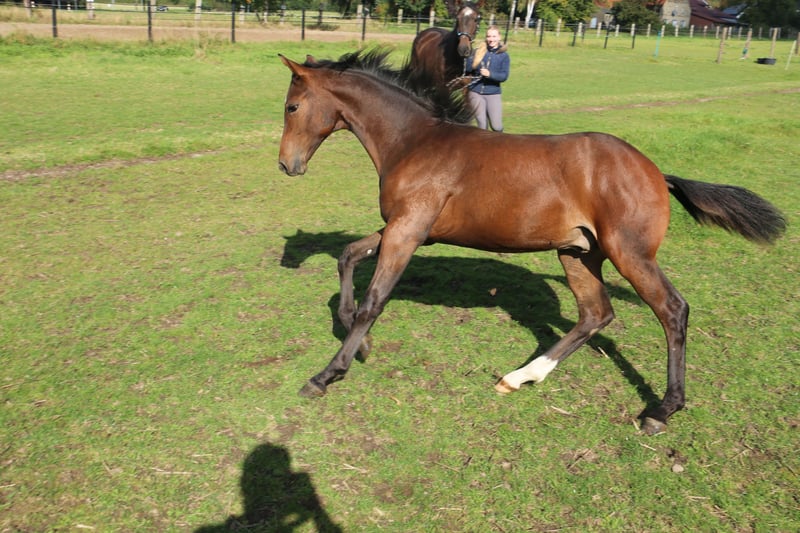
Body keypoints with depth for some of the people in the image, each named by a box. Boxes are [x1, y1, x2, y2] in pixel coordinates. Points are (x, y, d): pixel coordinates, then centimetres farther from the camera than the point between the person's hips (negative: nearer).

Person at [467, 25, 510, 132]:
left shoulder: (504, 56, 2)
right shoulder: (478, 51, 5)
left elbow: (504, 76, -7)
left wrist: (490, 74, -23)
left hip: (493, 94, -1)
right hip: (475, 92, 1)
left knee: (496, 126, -8)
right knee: (482, 126, -3)